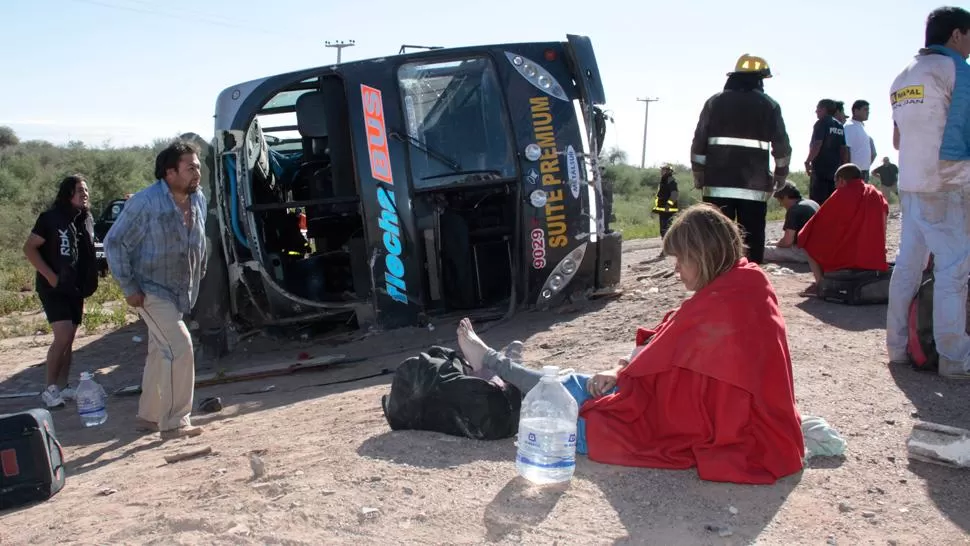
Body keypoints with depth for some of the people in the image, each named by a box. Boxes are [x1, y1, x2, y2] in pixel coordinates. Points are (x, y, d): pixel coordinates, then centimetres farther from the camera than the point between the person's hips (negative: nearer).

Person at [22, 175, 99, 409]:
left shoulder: (87, 219, 7)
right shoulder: (50, 218, -10)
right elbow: (29, 248, -10)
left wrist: (87, 282, 9)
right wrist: (50, 276, -17)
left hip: (76, 288, 6)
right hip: (54, 288, -6)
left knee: (69, 339, 9)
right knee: (62, 336, -16)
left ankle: (63, 386, 18)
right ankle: (49, 388, -5)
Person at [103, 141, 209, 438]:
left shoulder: (198, 199, 0)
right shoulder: (145, 202, -20)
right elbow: (114, 242, -15)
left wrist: (198, 276, 15)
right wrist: (129, 287, -16)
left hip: (181, 292, 7)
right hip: (152, 291, -7)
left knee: (160, 352, 16)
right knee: (179, 347, -15)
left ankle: (149, 415, 30)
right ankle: (174, 422, -5)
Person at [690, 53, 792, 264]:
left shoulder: (714, 102, 9)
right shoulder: (769, 105, 5)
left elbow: (699, 143, 5)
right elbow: (782, 147, 3)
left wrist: (698, 175, 13)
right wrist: (780, 175, 16)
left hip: (717, 184, 1)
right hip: (754, 186, -1)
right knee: (752, 240, 4)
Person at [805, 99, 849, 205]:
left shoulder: (822, 123, -6)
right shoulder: (840, 126, 15)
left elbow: (817, 145, -16)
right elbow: (844, 149, 14)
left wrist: (808, 162, -9)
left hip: (821, 168, -7)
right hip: (835, 170, 7)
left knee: (818, 201, -9)